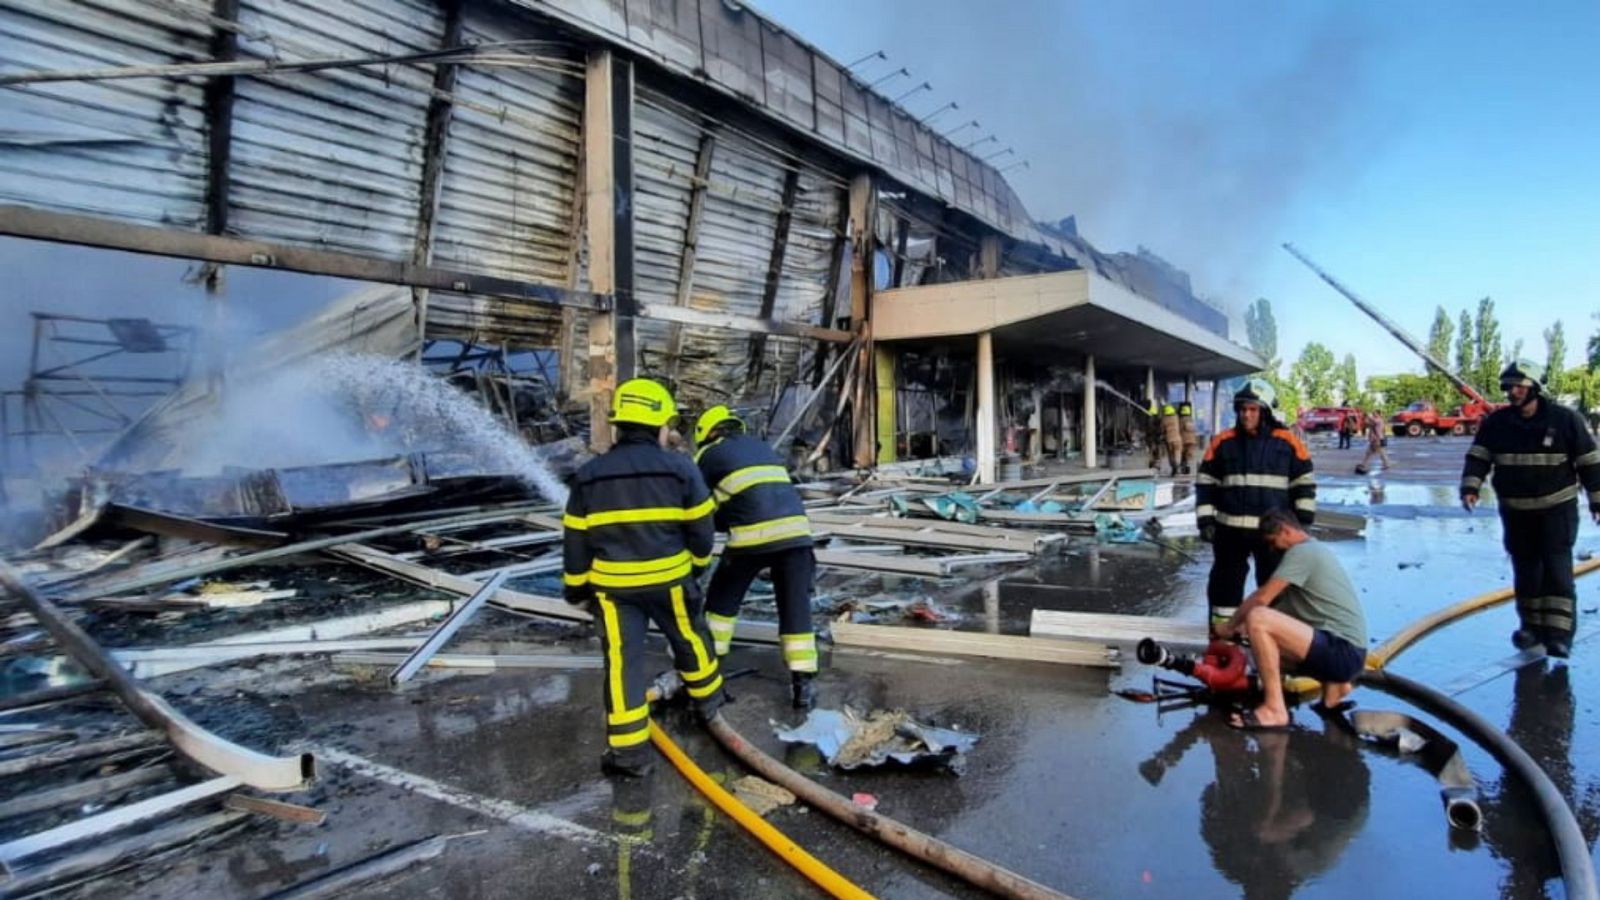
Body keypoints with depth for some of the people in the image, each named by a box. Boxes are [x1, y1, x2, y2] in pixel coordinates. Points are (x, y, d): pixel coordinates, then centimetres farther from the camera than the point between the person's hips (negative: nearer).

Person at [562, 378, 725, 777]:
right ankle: (707, 701, 43)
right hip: (669, 579, -1)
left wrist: (575, 585, 16)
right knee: (689, 640, 22)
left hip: (612, 584, 1)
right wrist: (698, 563, 18)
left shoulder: (589, 475, 0)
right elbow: (700, 528, 0)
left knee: (623, 660, 4)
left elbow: (576, 538, 5)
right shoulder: (680, 469, -7)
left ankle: (628, 751, 5)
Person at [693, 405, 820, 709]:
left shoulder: (709, 455, 14)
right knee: (795, 606, 9)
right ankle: (803, 683, 7)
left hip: (754, 535, -4)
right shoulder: (762, 447, 28)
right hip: (796, 528, 4)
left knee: (723, 597, 18)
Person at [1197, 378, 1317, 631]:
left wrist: (1303, 520, -1)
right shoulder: (1223, 442, 2)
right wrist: (1205, 519, -1)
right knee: (1226, 581, 7)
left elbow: (1304, 483, 5)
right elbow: (1206, 484, 5)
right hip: (1230, 529, 1)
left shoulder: (1287, 442, 0)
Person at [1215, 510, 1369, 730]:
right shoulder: (1314, 550, 21)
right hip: (1342, 651, 10)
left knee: (1257, 618, -26)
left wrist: (1229, 626, 2)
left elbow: (1261, 598, -13)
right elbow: (1279, 604, 24)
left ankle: (1275, 710, -20)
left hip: (1343, 651, -10)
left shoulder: (1301, 551, -11)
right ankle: (1333, 684, 18)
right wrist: (1242, 627, 18)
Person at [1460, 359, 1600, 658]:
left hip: (1557, 508, -3)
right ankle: (1532, 625, 23)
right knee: (1525, 569, 11)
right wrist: (1471, 487, -19)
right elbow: (1478, 457, -4)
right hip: (1515, 511, 3)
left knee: (1557, 567, -8)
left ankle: (1559, 632, -7)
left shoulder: (1565, 420, -8)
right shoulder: (1496, 422, -1)